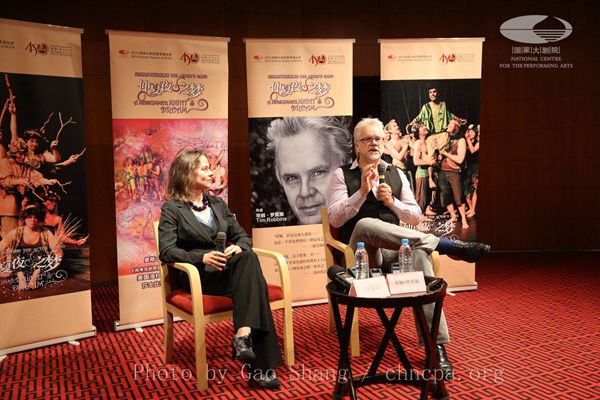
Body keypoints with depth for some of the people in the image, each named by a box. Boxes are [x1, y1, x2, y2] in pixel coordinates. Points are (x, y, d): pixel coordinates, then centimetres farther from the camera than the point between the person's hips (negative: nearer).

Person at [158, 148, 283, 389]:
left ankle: (243, 335, -42)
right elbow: (166, 252, -7)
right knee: (251, 282, -32)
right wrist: (202, 257, -24)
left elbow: (243, 236, 19)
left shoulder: (218, 204, 22)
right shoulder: (172, 209, 5)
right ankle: (262, 366, -36)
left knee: (248, 258, -33)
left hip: (229, 270, 5)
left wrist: (239, 248, -7)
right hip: (197, 275, -5)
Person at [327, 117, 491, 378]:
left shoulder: (396, 174, 17)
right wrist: (362, 192, -15)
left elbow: (416, 217, 15)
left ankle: (436, 346, -32)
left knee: (420, 253, -33)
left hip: (394, 251, 3)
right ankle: (446, 245, -32)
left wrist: (392, 202, -4)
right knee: (365, 225, -37)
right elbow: (334, 219, -5)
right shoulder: (342, 175, 6)